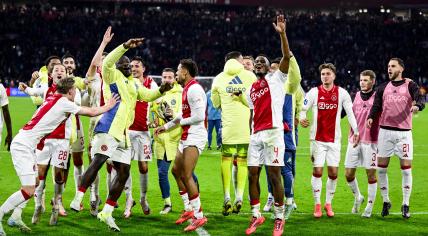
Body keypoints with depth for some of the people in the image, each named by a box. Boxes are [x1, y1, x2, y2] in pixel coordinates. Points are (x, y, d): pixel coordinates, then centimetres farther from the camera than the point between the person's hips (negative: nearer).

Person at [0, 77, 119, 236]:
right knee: (29, 190, -13)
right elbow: (92, 112, 0)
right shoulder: (64, 103, -9)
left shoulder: (52, 99, 12)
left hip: (23, 144, 9)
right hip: (23, 146, -9)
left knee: (33, 185, 14)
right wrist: (108, 106, 17)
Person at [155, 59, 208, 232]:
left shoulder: (194, 89, -16)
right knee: (176, 170, 19)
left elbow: (199, 117, -22)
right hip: (187, 137, 11)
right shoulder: (187, 89, 17)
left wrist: (181, 122, -7)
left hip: (195, 136, -11)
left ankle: (199, 216, -12)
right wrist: (166, 127, 31)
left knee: (186, 175, -15)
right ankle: (189, 210, 26)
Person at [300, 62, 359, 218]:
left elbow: (350, 112, 3)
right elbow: (303, 109, -1)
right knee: (317, 171, -3)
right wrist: (301, 118, -23)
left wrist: (356, 131, -2)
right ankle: (317, 205, 8)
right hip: (317, 138, -1)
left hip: (334, 139, 1)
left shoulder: (342, 93, 1)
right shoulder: (314, 92, -1)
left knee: (333, 173, 0)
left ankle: (328, 203, 15)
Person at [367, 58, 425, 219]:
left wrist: (417, 106, -37)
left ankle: (405, 205, 9)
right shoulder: (383, 88, 12)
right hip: (385, 131, 3)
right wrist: (371, 117, -19)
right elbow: (376, 105, 2)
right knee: (381, 168, 2)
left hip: (404, 132, -3)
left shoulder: (410, 85, 3)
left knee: (406, 169, -2)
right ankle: (386, 202, 17)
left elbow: (420, 99, -13)